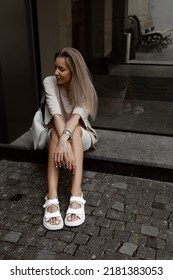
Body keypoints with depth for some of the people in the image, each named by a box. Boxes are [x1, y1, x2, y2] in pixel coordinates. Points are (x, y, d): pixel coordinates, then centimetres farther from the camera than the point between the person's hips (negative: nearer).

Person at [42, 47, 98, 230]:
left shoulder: (84, 87, -14)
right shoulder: (49, 82, -13)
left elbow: (77, 115, -32)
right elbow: (56, 114, -28)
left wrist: (65, 139, -51)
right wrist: (63, 142, -45)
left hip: (82, 135, 0)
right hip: (56, 134, 1)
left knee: (75, 129, -37)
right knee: (56, 131, -36)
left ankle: (76, 197, -49)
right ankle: (52, 199, -49)